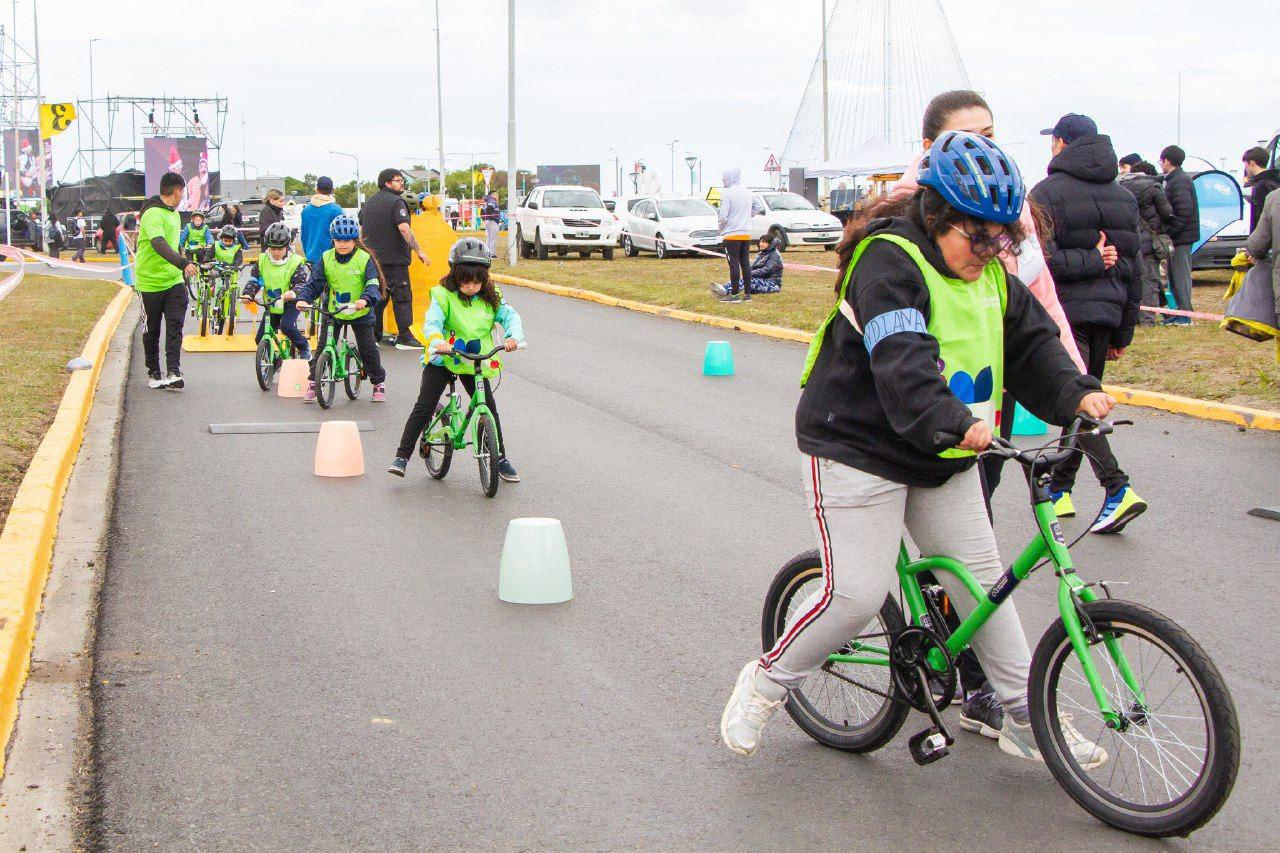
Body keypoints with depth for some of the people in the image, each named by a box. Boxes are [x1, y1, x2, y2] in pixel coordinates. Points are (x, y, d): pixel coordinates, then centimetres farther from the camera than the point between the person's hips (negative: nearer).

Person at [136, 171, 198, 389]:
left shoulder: (174, 214, 14)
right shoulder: (153, 214, -17)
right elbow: (160, 245, -33)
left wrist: (180, 269, 30)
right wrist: (183, 263, -45)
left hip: (174, 280, 7)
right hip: (151, 281, -7)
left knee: (175, 326, -7)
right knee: (152, 330, 7)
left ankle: (173, 372, -13)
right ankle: (153, 373, 19)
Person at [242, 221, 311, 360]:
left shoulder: (295, 262, -10)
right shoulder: (262, 260, 1)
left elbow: (301, 283, -17)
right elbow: (254, 279, -2)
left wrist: (293, 293, -40)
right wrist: (247, 294, -22)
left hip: (289, 304, -4)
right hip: (271, 306, 4)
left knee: (286, 326, -31)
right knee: (260, 339, 1)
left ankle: (304, 347, -4)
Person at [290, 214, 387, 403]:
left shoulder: (364, 259, -9)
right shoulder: (326, 259, -2)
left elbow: (373, 285, -17)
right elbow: (314, 284, -1)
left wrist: (365, 299, -38)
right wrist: (302, 298, -19)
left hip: (360, 313, -2)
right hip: (332, 312, 2)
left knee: (368, 348, 1)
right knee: (323, 347, -1)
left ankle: (379, 383, 17)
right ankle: (313, 384, 9)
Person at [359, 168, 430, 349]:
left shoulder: (368, 203, 16)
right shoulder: (396, 202, -10)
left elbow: (361, 230, 22)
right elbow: (404, 228, -21)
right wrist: (419, 251, -18)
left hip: (372, 258, 8)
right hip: (394, 259, -8)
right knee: (402, 296, -4)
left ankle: (374, 335, 14)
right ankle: (404, 337, -7)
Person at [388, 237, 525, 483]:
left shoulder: (490, 299, 1)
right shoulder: (444, 296, -10)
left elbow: (510, 316, -5)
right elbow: (432, 321, -22)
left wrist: (513, 337, -26)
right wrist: (437, 341, -43)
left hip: (476, 363, 3)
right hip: (442, 360, -3)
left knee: (489, 408, 2)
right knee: (424, 407, -10)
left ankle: (501, 458, 18)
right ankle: (402, 456, -5)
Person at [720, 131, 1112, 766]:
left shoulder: (990, 274, 6)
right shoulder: (890, 262, -20)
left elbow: (1031, 341, 4)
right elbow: (901, 361, -34)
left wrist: (1076, 393, -14)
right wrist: (953, 423, -48)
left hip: (944, 458, 8)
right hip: (860, 448, -7)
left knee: (982, 580, 8)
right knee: (856, 593, -11)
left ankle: (1026, 720, 18)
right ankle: (765, 682, 11)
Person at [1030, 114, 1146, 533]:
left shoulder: (1048, 192, -8)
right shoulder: (1124, 196, 12)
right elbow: (1133, 266, 13)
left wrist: (1090, 260, -9)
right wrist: (1123, 332, 18)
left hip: (1063, 310, -7)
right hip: (1106, 313, 7)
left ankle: (1117, 488, -19)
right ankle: (1060, 489, 22)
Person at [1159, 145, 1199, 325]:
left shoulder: (1179, 181, -14)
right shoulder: (1174, 179, 17)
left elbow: (1185, 210, -22)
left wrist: (1170, 232, -19)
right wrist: (1168, 232, 15)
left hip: (1181, 237, -10)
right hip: (1179, 237, 10)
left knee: (1181, 274, -7)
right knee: (1174, 275, 13)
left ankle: (1185, 315, -5)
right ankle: (1182, 311, 18)